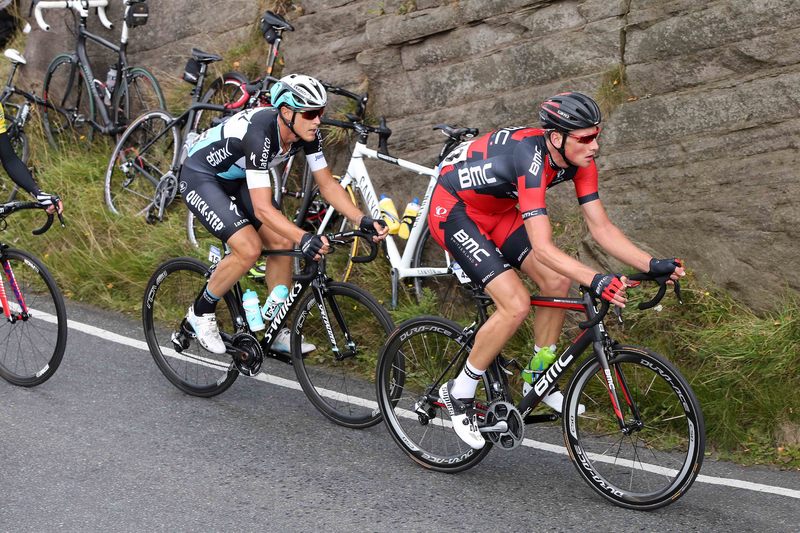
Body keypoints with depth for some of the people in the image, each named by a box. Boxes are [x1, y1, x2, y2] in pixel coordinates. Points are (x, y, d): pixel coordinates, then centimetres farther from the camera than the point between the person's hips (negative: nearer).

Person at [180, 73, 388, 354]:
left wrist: (362, 220, -21)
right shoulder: (259, 134, -38)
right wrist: (305, 238, -54)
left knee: (282, 243, -4)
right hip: (201, 176, -8)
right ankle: (201, 312, 1)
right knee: (249, 248, -23)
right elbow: (263, 208, -41)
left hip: (237, 179, 8)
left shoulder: (307, 134, -16)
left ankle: (278, 332, 9)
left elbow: (328, 184, -7)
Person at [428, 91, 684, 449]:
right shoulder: (531, 160, -35)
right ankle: (459, 392, -3)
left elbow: (602, 228, -8)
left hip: (497, 210, 8)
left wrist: (652, 265, -17)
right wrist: (595, 281, -51)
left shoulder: (579, 161, -11)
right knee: (516, 305, -20)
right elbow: (543, 247, -41)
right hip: (453, 210, -8)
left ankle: (537, 379, 14)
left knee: (557, 282, -3)